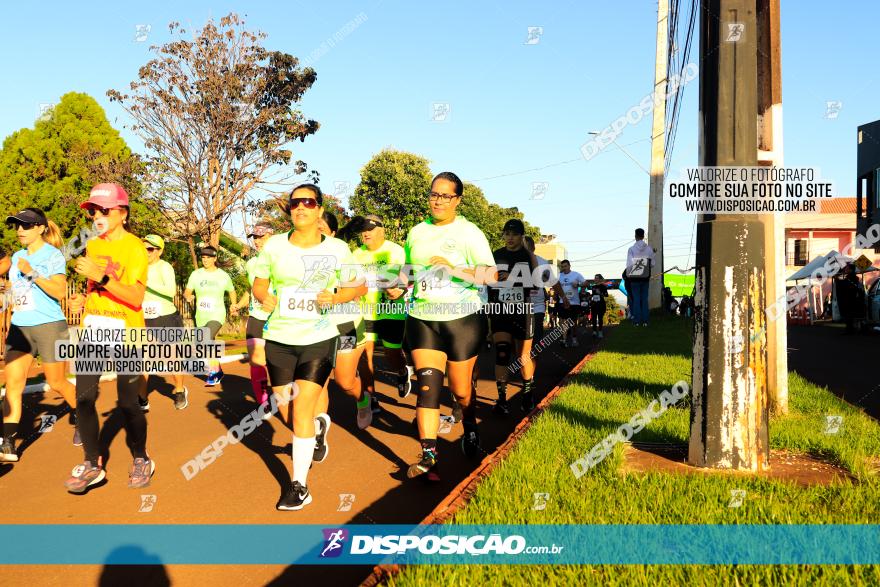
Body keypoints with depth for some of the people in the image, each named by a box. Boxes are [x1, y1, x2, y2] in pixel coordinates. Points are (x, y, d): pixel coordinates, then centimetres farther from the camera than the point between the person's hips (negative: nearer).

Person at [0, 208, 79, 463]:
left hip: (49, 326, -6)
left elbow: (60, 291, -20)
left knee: (56, 382, 6)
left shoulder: (53, 255, -8)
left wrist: (32, 272, -26)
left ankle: (79, 417, 34)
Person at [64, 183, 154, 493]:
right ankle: (92, 465, 13)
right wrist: (83, 299, 4)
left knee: (127, 402, -1)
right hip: (93, 330, 6)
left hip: (126, 332, -6)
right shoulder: (92, 245, 12)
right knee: (83, 398, 1)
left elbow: (136, 297, -18)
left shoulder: (135, 248, -9)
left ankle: (141, 460, 20)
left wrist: (101, 276, -27)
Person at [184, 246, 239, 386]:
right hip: (201, 317, 4)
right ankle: (218, 372, 34)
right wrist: (188, 296, -25)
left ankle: (213, 371, -19)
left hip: (217, 315, -4)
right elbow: (187, 292, -2)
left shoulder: (223, 276, -2)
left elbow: (232, 291, 13)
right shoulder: (195, 274, 0)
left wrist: (234, 304, -3)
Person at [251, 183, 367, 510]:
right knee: (285, 409, 11)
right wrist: (264, 297, -13)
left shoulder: (337, 249, -4)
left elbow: (360, 287, 4)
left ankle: (300, 486, -3)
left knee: (303, 407, -11)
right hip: (278, 339, 3)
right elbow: (259, 283, 9)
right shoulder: (274, 245, 0)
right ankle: (308, 442, 45)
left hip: (319, 339, -3)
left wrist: (335, 296, -16)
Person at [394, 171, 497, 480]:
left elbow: (491, 275, -13)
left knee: (461, 388, 8)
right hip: (423, 319, 3)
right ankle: (428, 455, -11)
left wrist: (456, 270, -25)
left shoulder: (469, 232, -5)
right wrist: (399, 288, 2)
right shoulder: (416, 233, 10)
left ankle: (470, 431, 39)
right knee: (427, 384, -11)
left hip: (463, 319, -3)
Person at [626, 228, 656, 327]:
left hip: (635, 278, -2)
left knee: (636, 299, 3)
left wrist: (628, 276, 1)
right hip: (646, 278, 2)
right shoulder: (649, 249, -1)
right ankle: (645, 321, 6)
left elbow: (629, 264, -12)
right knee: (645, 299, 7)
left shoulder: (631, 249, -10)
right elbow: (652, 264, 1)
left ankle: (637, 320, 2)